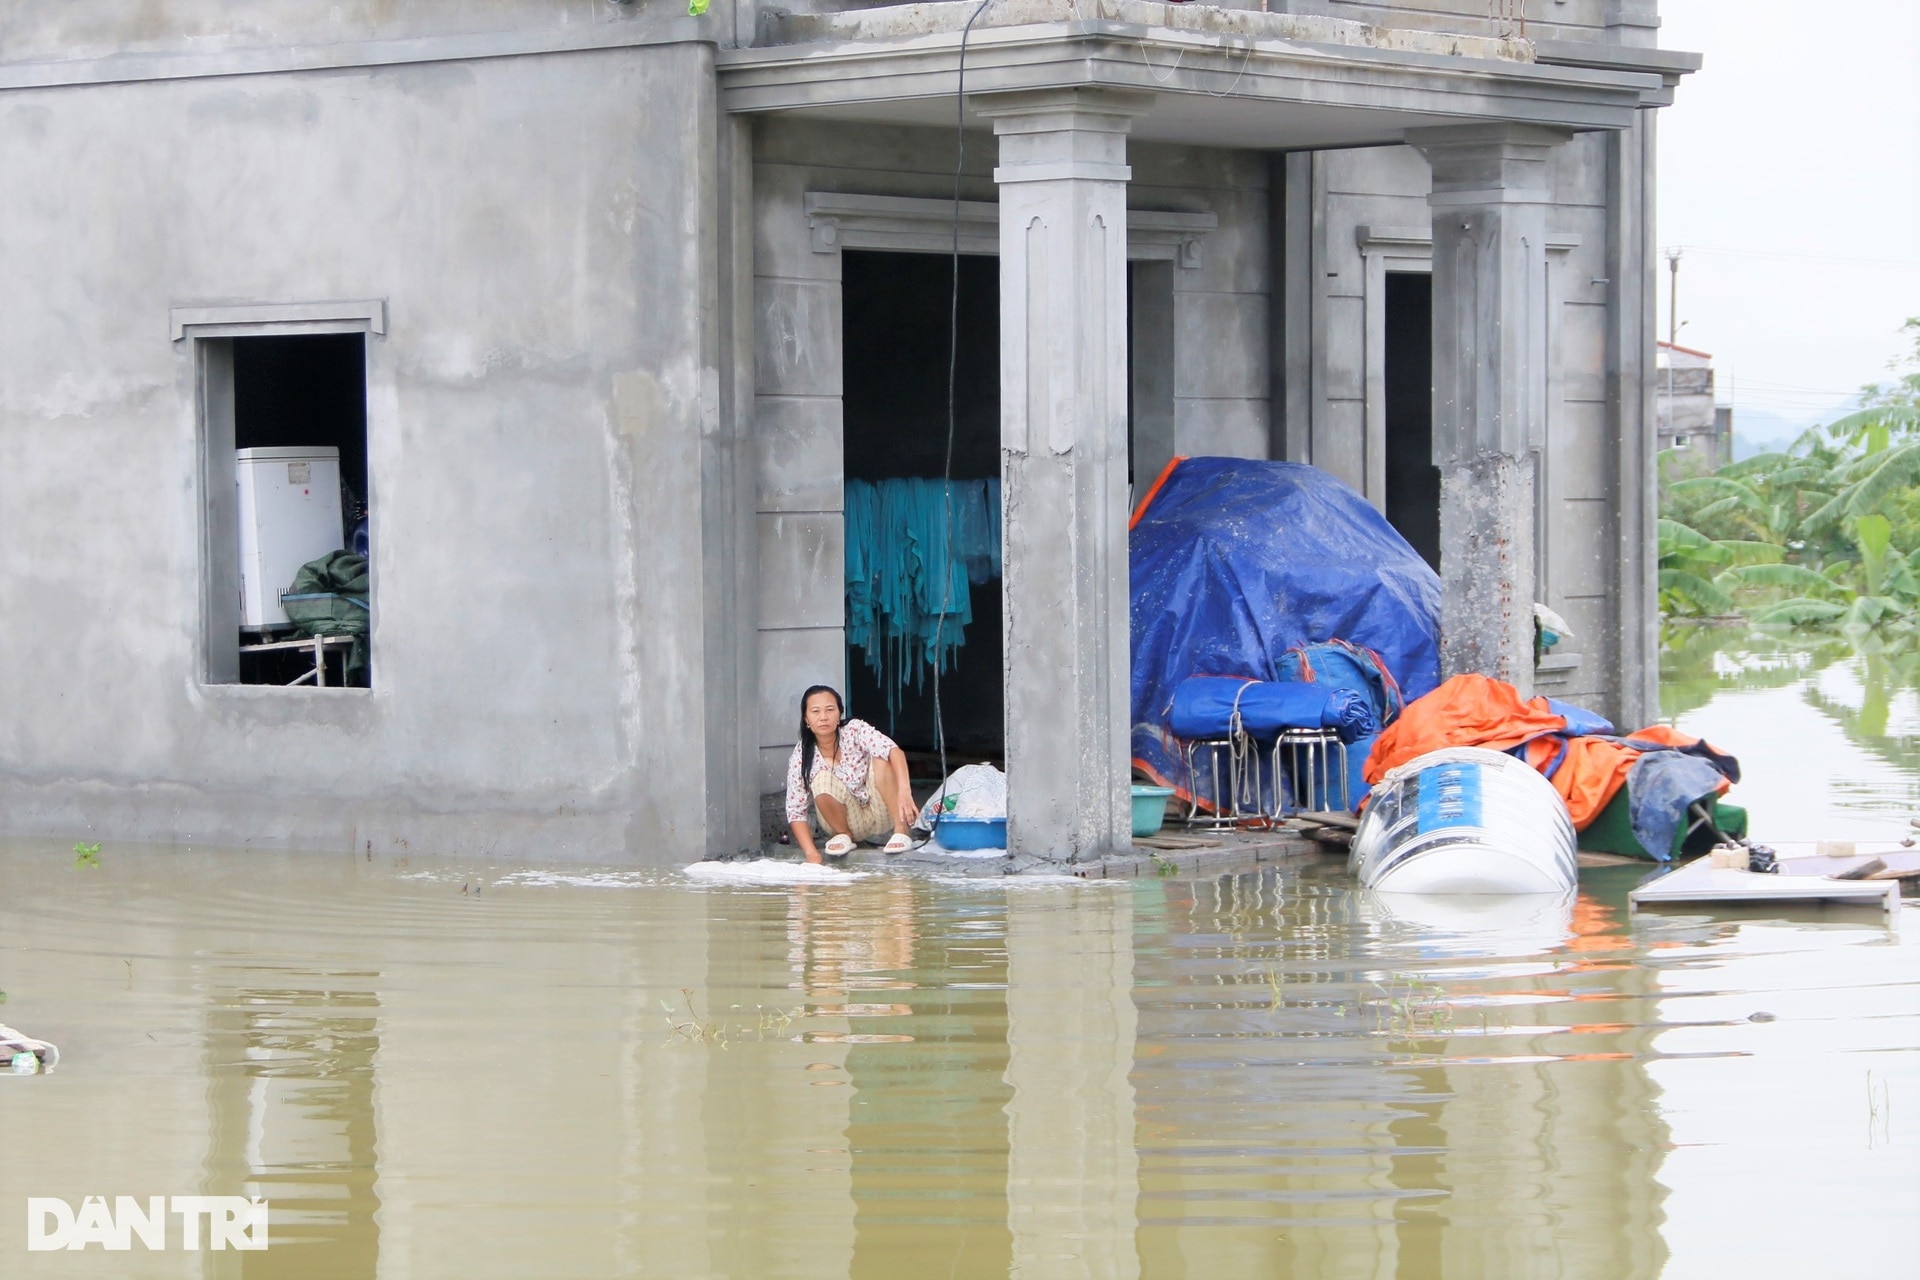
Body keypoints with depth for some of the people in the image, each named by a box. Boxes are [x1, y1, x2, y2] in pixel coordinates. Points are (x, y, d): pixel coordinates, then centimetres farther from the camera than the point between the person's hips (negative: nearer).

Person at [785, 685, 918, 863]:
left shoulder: (855, 730, -19)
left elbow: (893, 750, -36)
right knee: (822, 780, -28)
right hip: (849, 820, 0)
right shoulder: (801, 757, -15)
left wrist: (904, 790, -54)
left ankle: (901, 831, -20)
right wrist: (811, 853, -27)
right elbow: (795, 811, -13)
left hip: (881, 816, 0)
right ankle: (843, 835, -5)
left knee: (880, 758, -26)